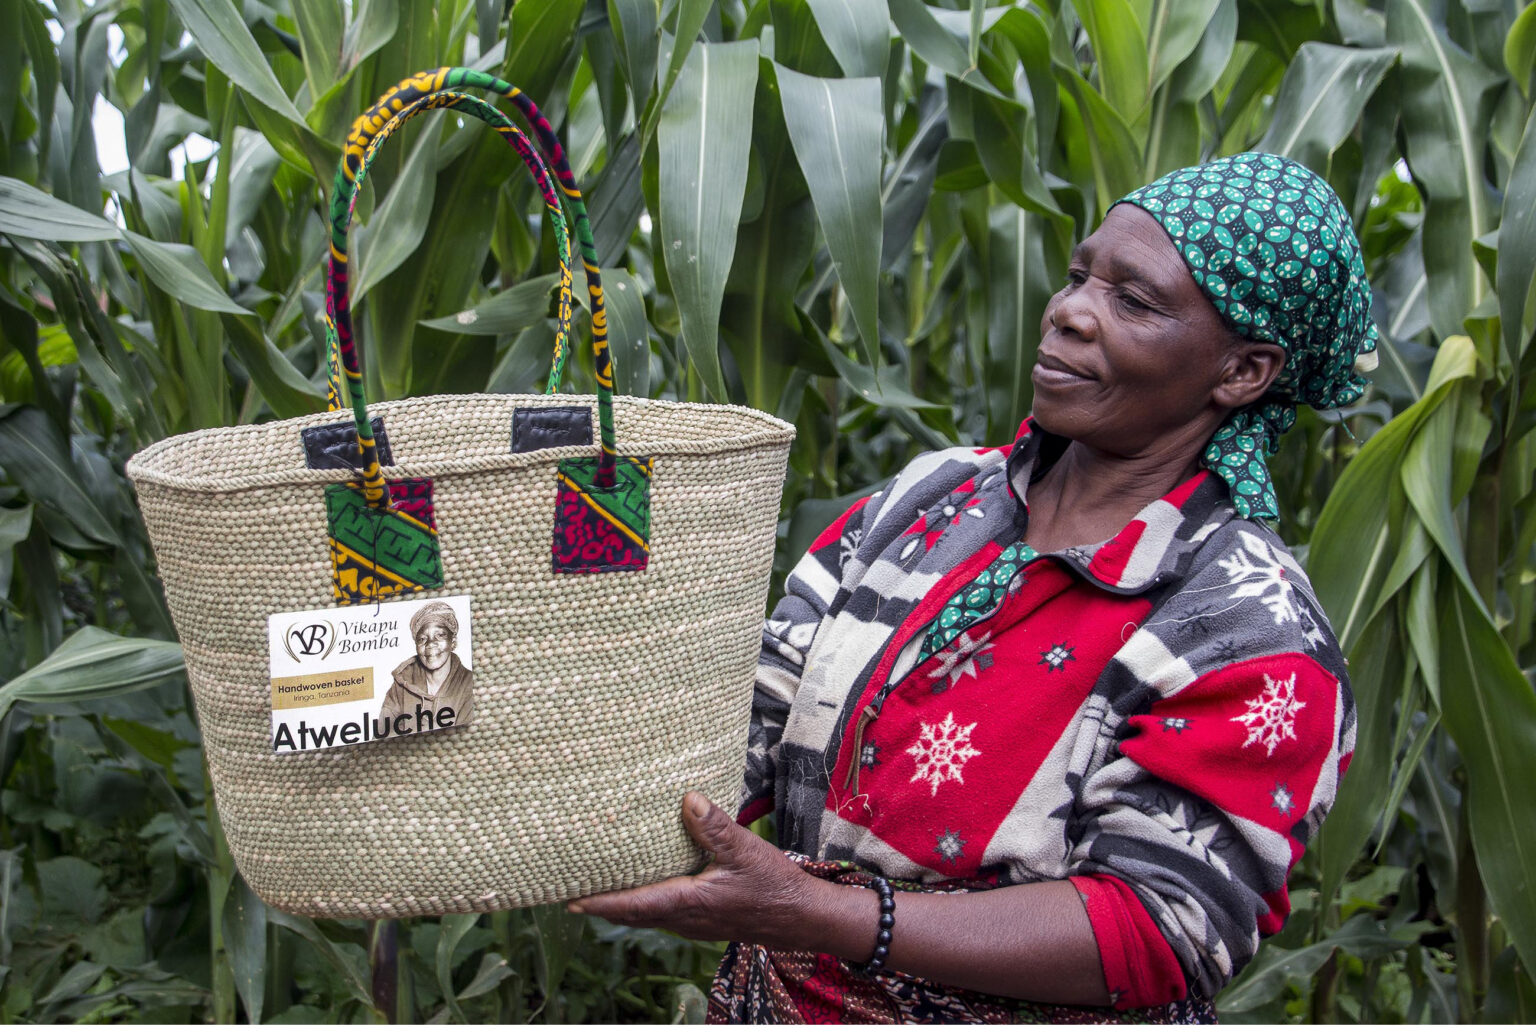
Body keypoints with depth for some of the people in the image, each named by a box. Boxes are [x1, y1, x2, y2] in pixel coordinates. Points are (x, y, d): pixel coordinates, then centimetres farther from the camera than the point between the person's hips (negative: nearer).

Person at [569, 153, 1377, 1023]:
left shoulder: (1254, 638, -19)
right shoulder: (931, 498, -2)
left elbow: (1161, 931, -26)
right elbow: (756, 724, -6)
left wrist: (809, 914, -34)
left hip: (1018, 1015, -5)